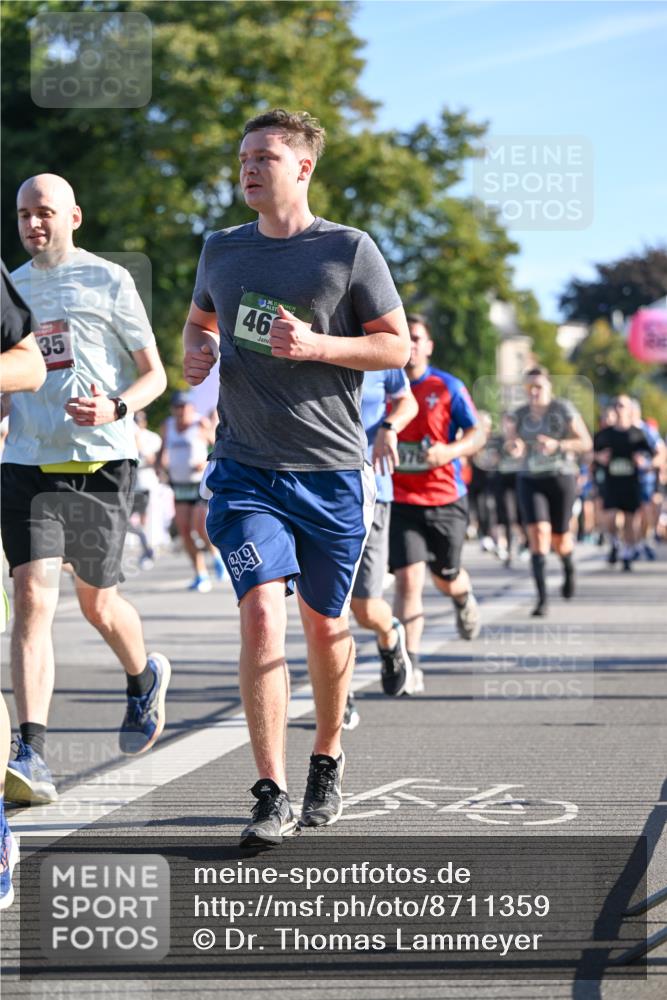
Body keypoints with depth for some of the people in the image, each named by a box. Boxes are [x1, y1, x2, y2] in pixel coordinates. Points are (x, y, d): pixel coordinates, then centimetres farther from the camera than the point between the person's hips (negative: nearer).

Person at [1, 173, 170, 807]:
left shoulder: (108, 281, 0)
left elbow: (154, 375, 1)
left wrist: (115, 409, -18)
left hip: (101, 461, -2)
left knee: (96, 602, 9)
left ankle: (144, 678, 43)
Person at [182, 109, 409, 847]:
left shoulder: (349, 250, -1)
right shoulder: (222, 250, 9)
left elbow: (396, 346, 0)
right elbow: (199, 319, 27)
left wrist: (315, 345, -15)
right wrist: (196, 352, 3)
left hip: (332, 470, -1)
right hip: (246, 468, 1)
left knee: (324, 624, 10)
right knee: (261, 614, -14)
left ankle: (327, 761, 32)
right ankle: (271, 796, -14)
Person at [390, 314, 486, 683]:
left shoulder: (448, 387, -2)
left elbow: (477, 434, -3)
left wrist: (449, 451, -21)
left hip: (446, 499, 0)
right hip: (400, 500, 0)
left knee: (446, 578, 14)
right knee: (408, 578, -15)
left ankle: (464, 597, 53)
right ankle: (409, 663, -14)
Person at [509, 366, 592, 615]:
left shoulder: (563, 409, -7)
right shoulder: (521, 414, 4)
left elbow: (586, 443, -7)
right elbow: (512, 442, 17)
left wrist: (557, 445, -23)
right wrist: (515, 447, -8)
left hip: (561, 477, -2)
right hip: (530, 480, 2)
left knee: (559, 539, 7)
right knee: (538, 533, -16)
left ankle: (569, 569, 45)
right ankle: (542, 598, -18)